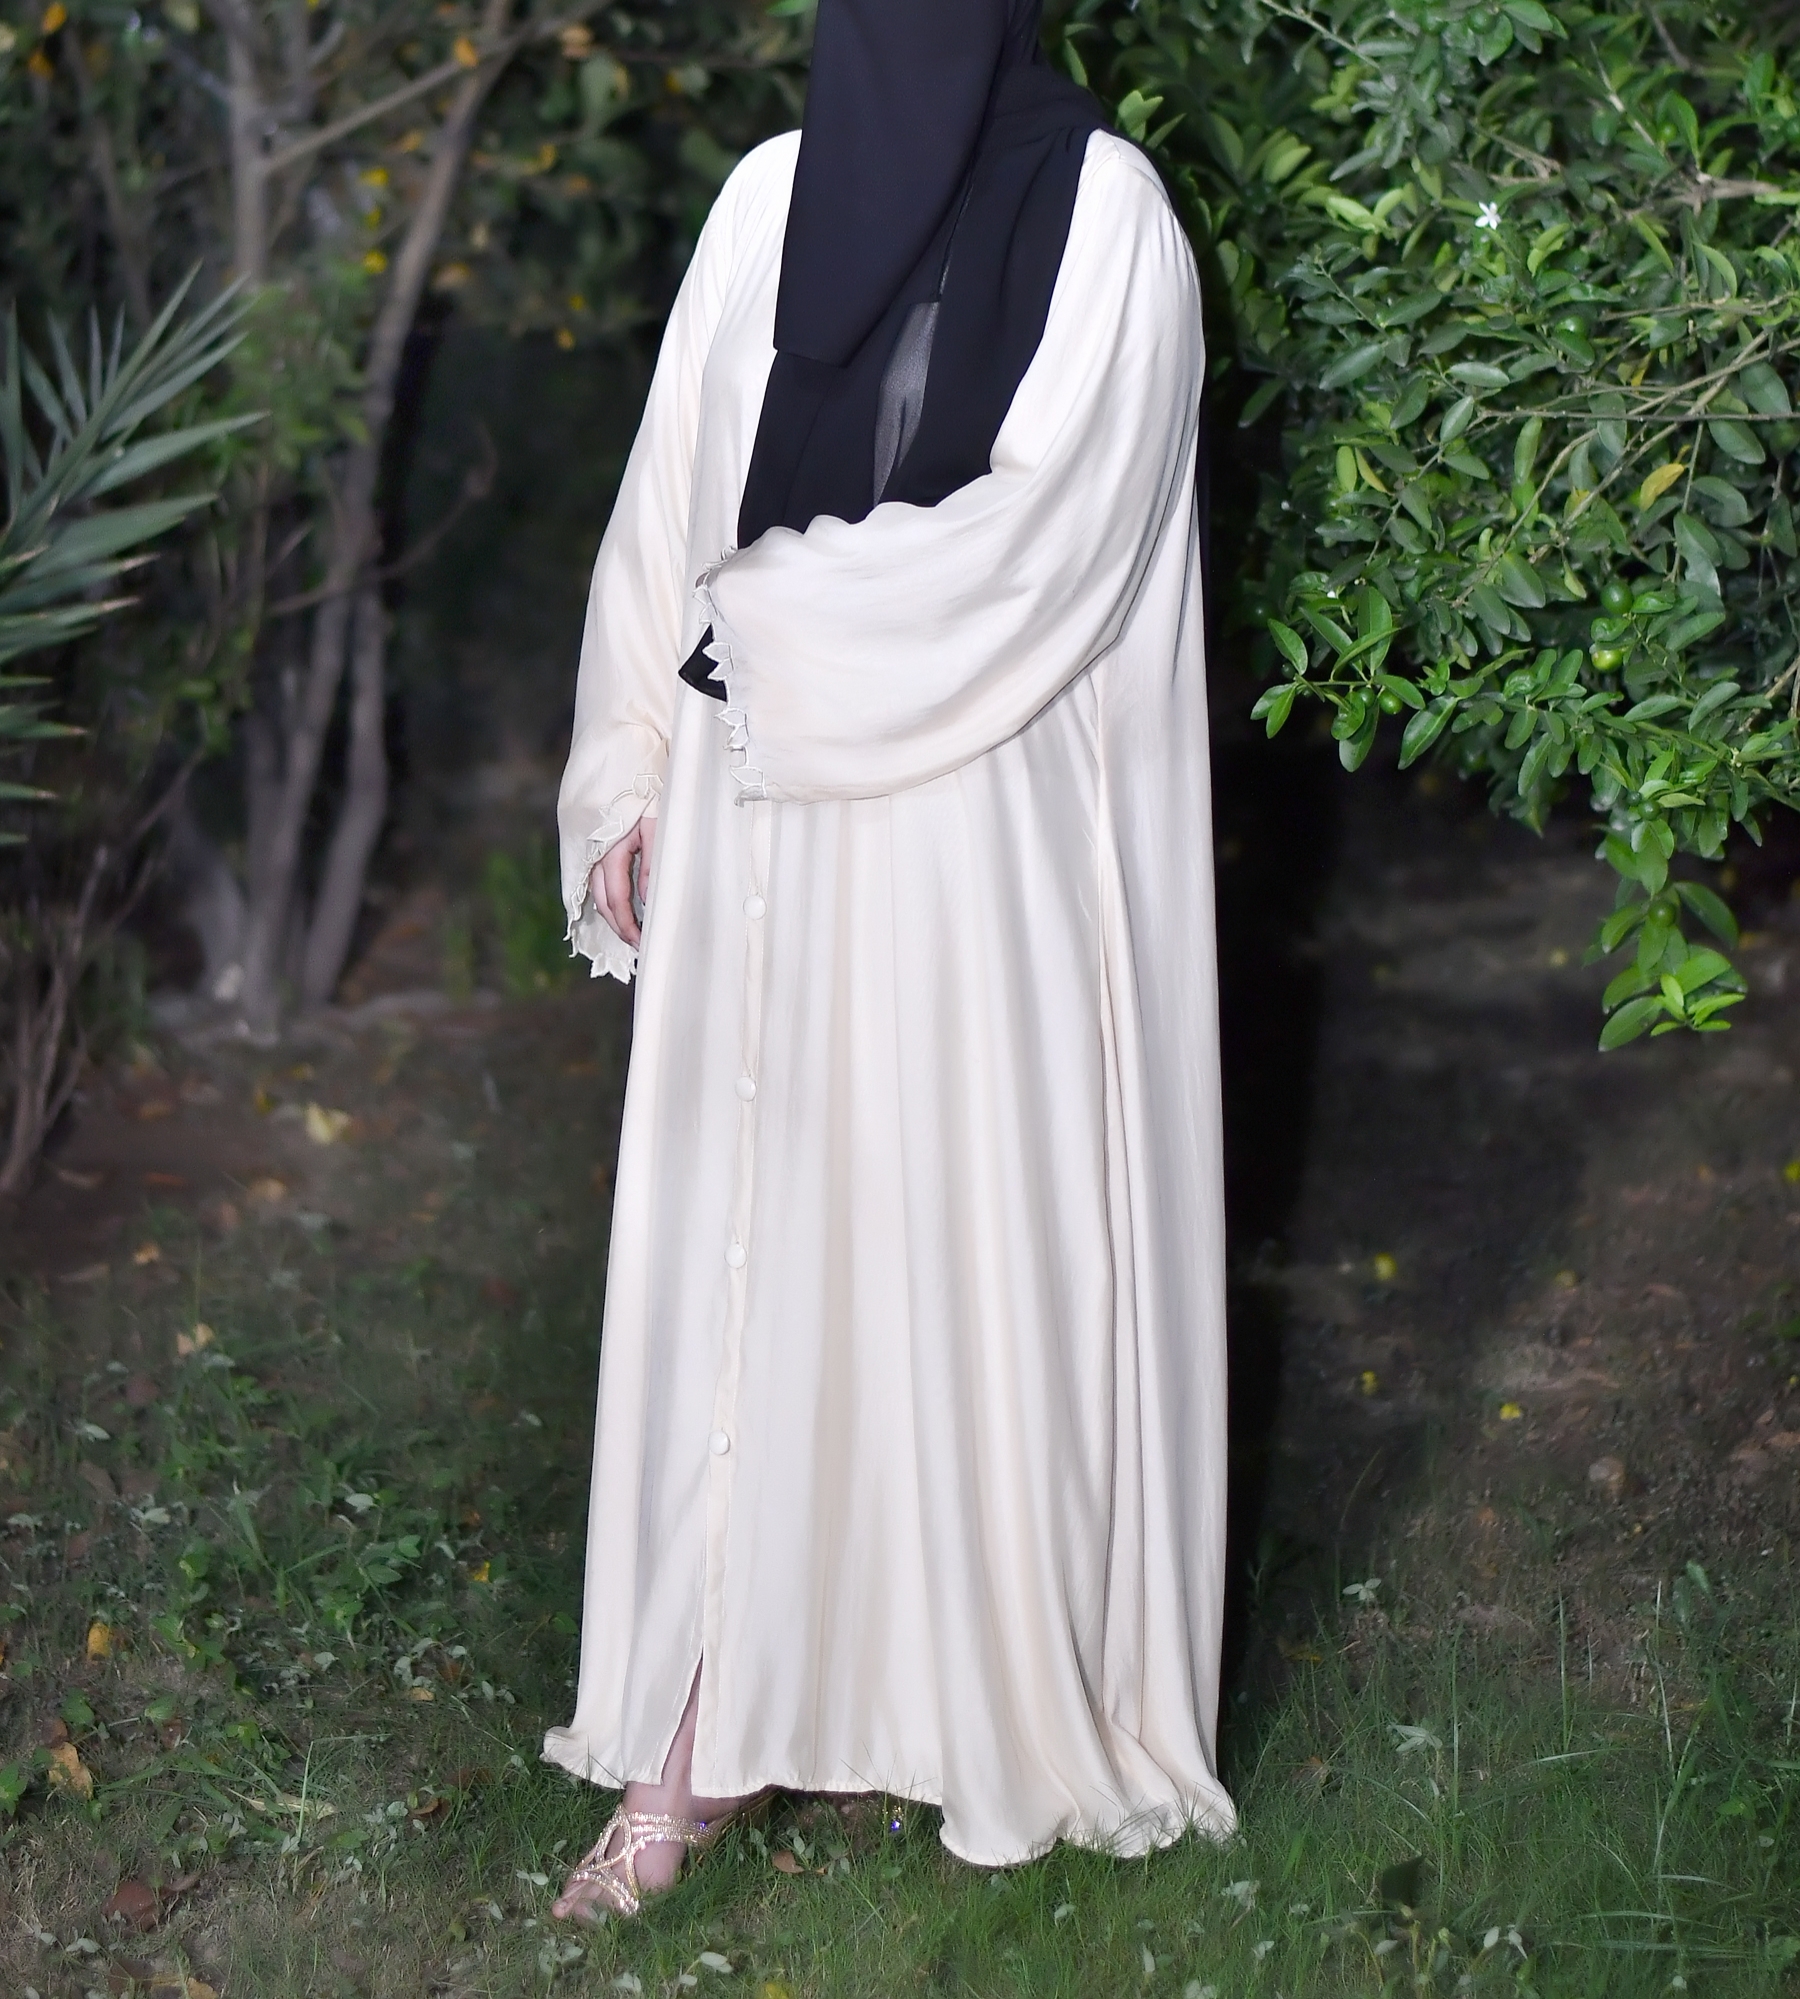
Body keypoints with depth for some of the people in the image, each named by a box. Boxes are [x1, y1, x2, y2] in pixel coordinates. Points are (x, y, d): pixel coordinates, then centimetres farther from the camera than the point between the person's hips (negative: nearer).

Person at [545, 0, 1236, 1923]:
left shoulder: (1102, 213, -6)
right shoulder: (772, 196, 8)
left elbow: (1037, 536, -13)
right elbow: (675, 506, 10)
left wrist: (774, 624, -7)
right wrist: (634, 783, 6)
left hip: (991, 834, -4)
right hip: (768, 816, 4)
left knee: (982, 1230, 3)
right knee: (743, 1240, 5)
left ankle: (1015, 1692, 20)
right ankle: (703, 1734, 12)